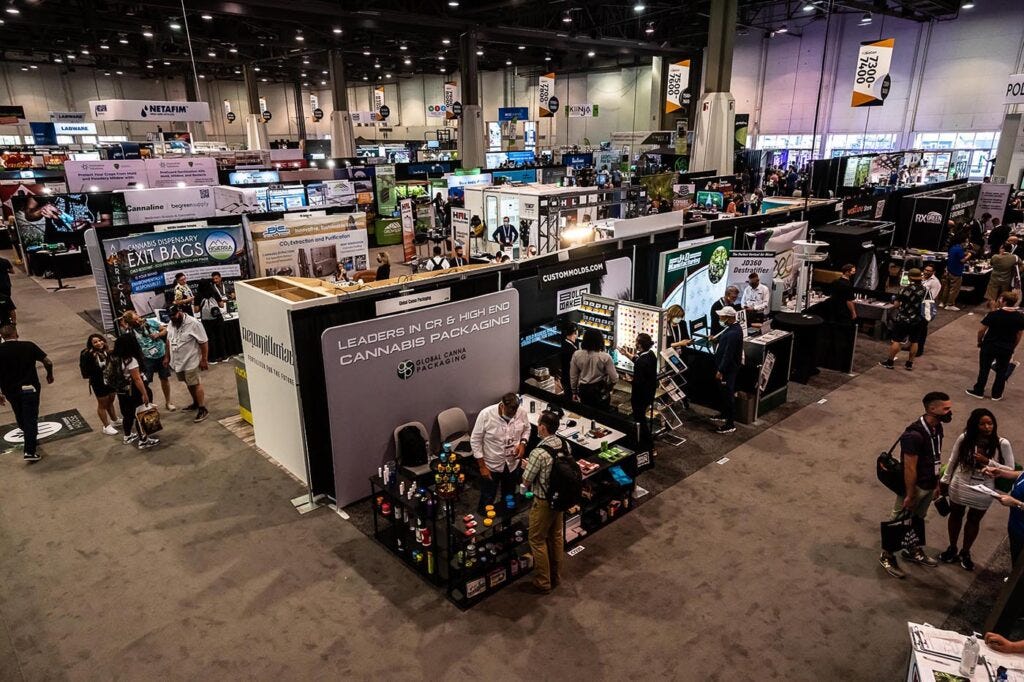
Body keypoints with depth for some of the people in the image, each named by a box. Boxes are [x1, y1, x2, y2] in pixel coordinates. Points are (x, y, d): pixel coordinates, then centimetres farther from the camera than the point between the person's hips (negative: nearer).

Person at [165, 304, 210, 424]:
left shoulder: (193, 323, -19)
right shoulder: (171, 324, 3)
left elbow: (204, 342, -17)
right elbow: (169, 341, 16)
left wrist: (204, 360, -16)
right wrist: (167, 357, 16)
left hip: (190, 361, -7)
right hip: (177, 361, 7)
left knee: (195, 384, -2)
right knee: (189, 384, 19)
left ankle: (203, 409, 5)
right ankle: (196, 403, 35)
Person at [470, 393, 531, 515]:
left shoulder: (521, 412, -16)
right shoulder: (486, 414, -26)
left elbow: (526, 429, 6)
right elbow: (475, 441, -16)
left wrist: (523, 443, -14)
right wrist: (482, 466, -15)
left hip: (513, 464, 4)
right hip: (491, 465, -3)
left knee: (509, 498, 25)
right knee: (487, 501, 15)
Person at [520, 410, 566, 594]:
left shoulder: (538, 453, -30)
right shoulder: (565, 445, -7)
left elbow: (526, 482, -19)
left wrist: (527, 466, 2)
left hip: (544, 503, -7)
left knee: (538, 541, 12)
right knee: (557, 537, 22)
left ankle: (543, 583, 23)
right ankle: (556, 577, 38)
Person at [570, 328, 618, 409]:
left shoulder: (576, 355, -11)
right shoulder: (605, 357, -19)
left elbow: (573, 376, -1)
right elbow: (614, 378, -14)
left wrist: (574, 392, 13)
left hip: (583, 390, 2)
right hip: (600, 391, -2)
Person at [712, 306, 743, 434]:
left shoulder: (733, 333, -28)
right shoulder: (732, 327, 4)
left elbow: (728, 354, -26)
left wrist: (720, 370, -23)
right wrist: (715, 339, 6)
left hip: (728, 369, -10)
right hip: (725, 367, 10)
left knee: (728, 395, -1)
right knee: (722, 392, 24)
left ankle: (730, 424, 8)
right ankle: (724, 414, 42)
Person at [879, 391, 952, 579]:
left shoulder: (937, 428, -2)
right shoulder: (914, 434, -30)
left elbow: (936, 458, 9)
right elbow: (909, 467, -25)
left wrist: (937, 483, 15)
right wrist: (910, 494, -19)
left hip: (929, 485, 8)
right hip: (915, 486, -8)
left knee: (918, 520, 25)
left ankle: (913, 551, 44)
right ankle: (887, 556, 24)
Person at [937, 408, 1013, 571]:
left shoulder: (1002, 444, -17)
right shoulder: (964, 438, -15)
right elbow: (952, 462, -2)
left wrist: (988, 462, -26)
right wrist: (943, 483, 3)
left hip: (982, 492, 0)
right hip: (960, 487, 1)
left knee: (974, 521, 20)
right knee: (955, 516, 20)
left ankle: (965, 553, 41)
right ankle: (952, 548, 42)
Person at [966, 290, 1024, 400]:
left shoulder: (994, 314, -18)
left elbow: (982, 330, -13)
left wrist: (980, 343, 4)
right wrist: (1012, 348, 14)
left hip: (989, 347, -2)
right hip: (1006, 350, 2)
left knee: (984, 370, 13)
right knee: (1001, 372, 17)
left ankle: (978, 391, 23)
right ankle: (996, 394, 25)